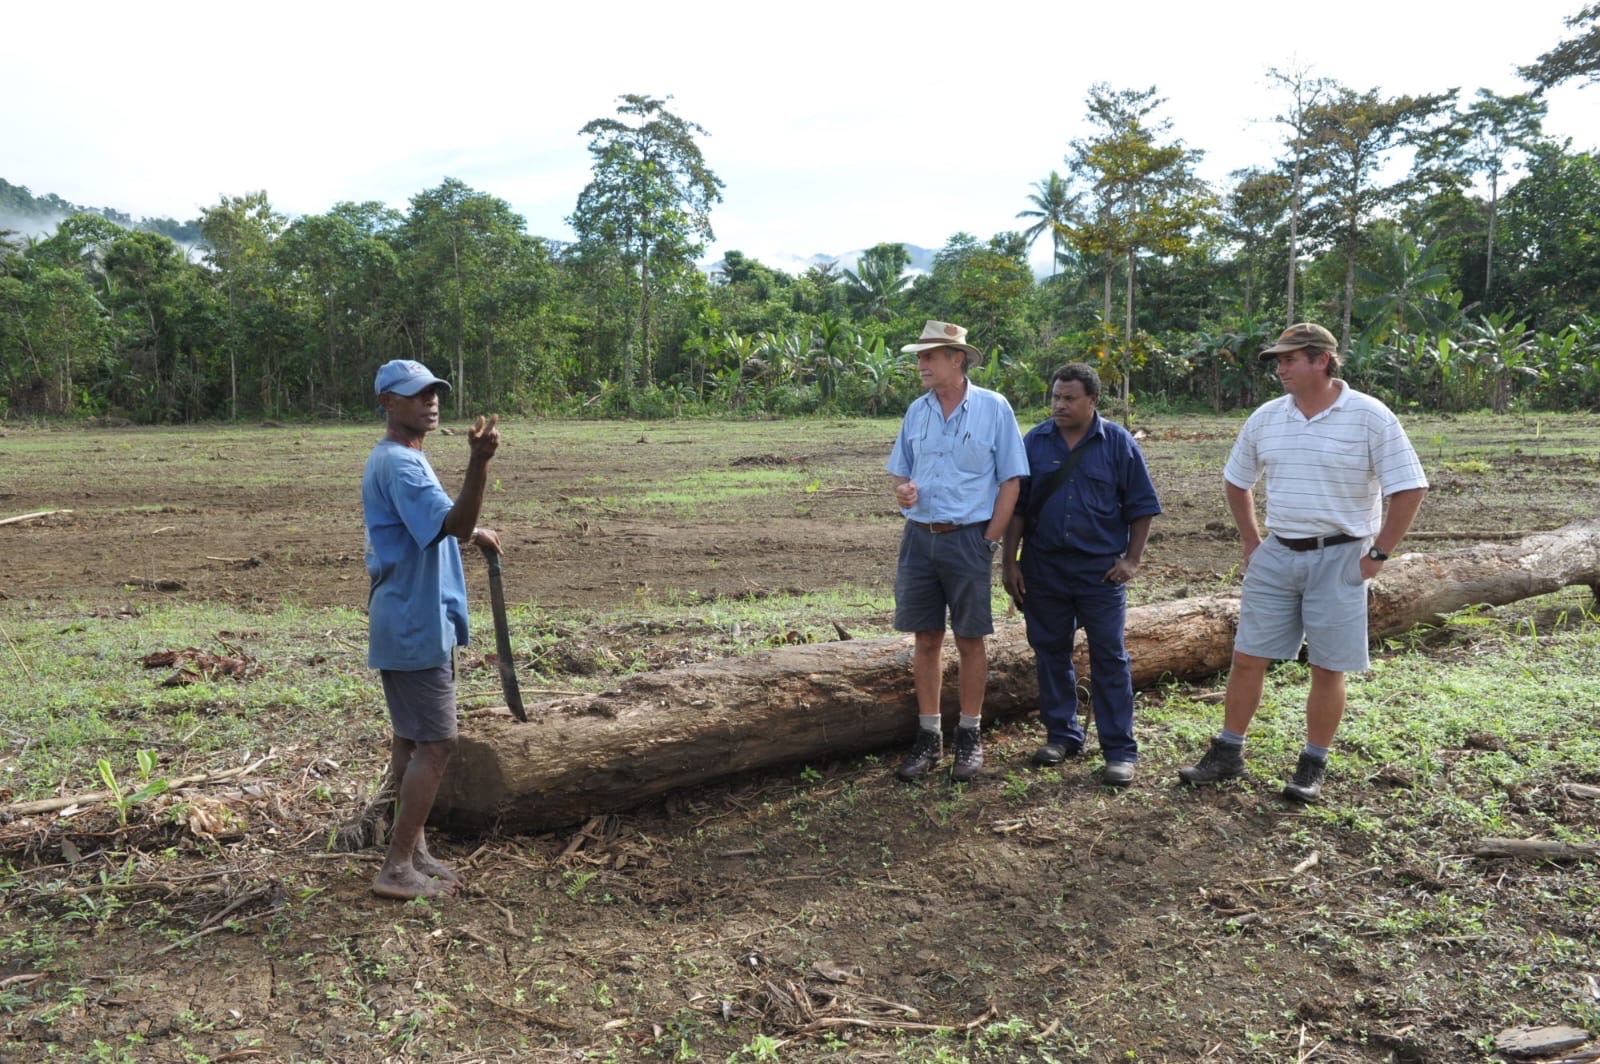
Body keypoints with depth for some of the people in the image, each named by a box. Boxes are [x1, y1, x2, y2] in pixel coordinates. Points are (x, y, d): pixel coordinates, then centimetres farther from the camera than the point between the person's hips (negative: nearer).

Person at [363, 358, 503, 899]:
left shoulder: (400, 460, 16)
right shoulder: (399, 464, -18)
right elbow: (454, 524, -32)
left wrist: (471, 532, 20)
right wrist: (479, 463, -43)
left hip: (408, 624, 11)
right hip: (416, 626, -11)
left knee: (411, 738, 15)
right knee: (436, 743, -7)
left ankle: (412, 849, 25)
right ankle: (397, 867, 0)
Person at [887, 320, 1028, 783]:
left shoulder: (993, 408, -5)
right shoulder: (917, 410, 7)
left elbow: (1010, 481, -4)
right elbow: (901, 471, 16)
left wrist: (990, 541, -9)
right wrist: (902, 490, -8)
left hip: (968, 540, -4)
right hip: (919, 537, 4)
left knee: (969, 641, 5)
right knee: (926, 639, 8)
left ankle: (969, 737, 18)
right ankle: (928, 737, 17)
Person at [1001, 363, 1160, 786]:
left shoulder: (1118, 443, -1)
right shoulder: (1035, 442, 3)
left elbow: (1141, 507, 3)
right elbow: (1017, 507, 6)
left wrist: (1131, 560, -4)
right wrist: (1009, 562, 3)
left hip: (1101, 571, -2)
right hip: (1043, 567, 3)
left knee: (1109, 658, 0)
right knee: (1050, 653, 11)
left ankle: (1120, 751, 6)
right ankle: (1062, 735, 26)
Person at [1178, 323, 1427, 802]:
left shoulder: (1369, 417, -10)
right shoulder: (1266, 417, 4)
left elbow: (1409, 489, -9)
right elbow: (1236, 481, 17)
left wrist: (1377, 554, -10)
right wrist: (1251, 541, 12)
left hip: (1338, 559, -4)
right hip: (1276, 555, 4)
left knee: (1328, 667, 4)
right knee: (1247, 658, 6)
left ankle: (1313, 766, 18)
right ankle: (1227, 753, 18)